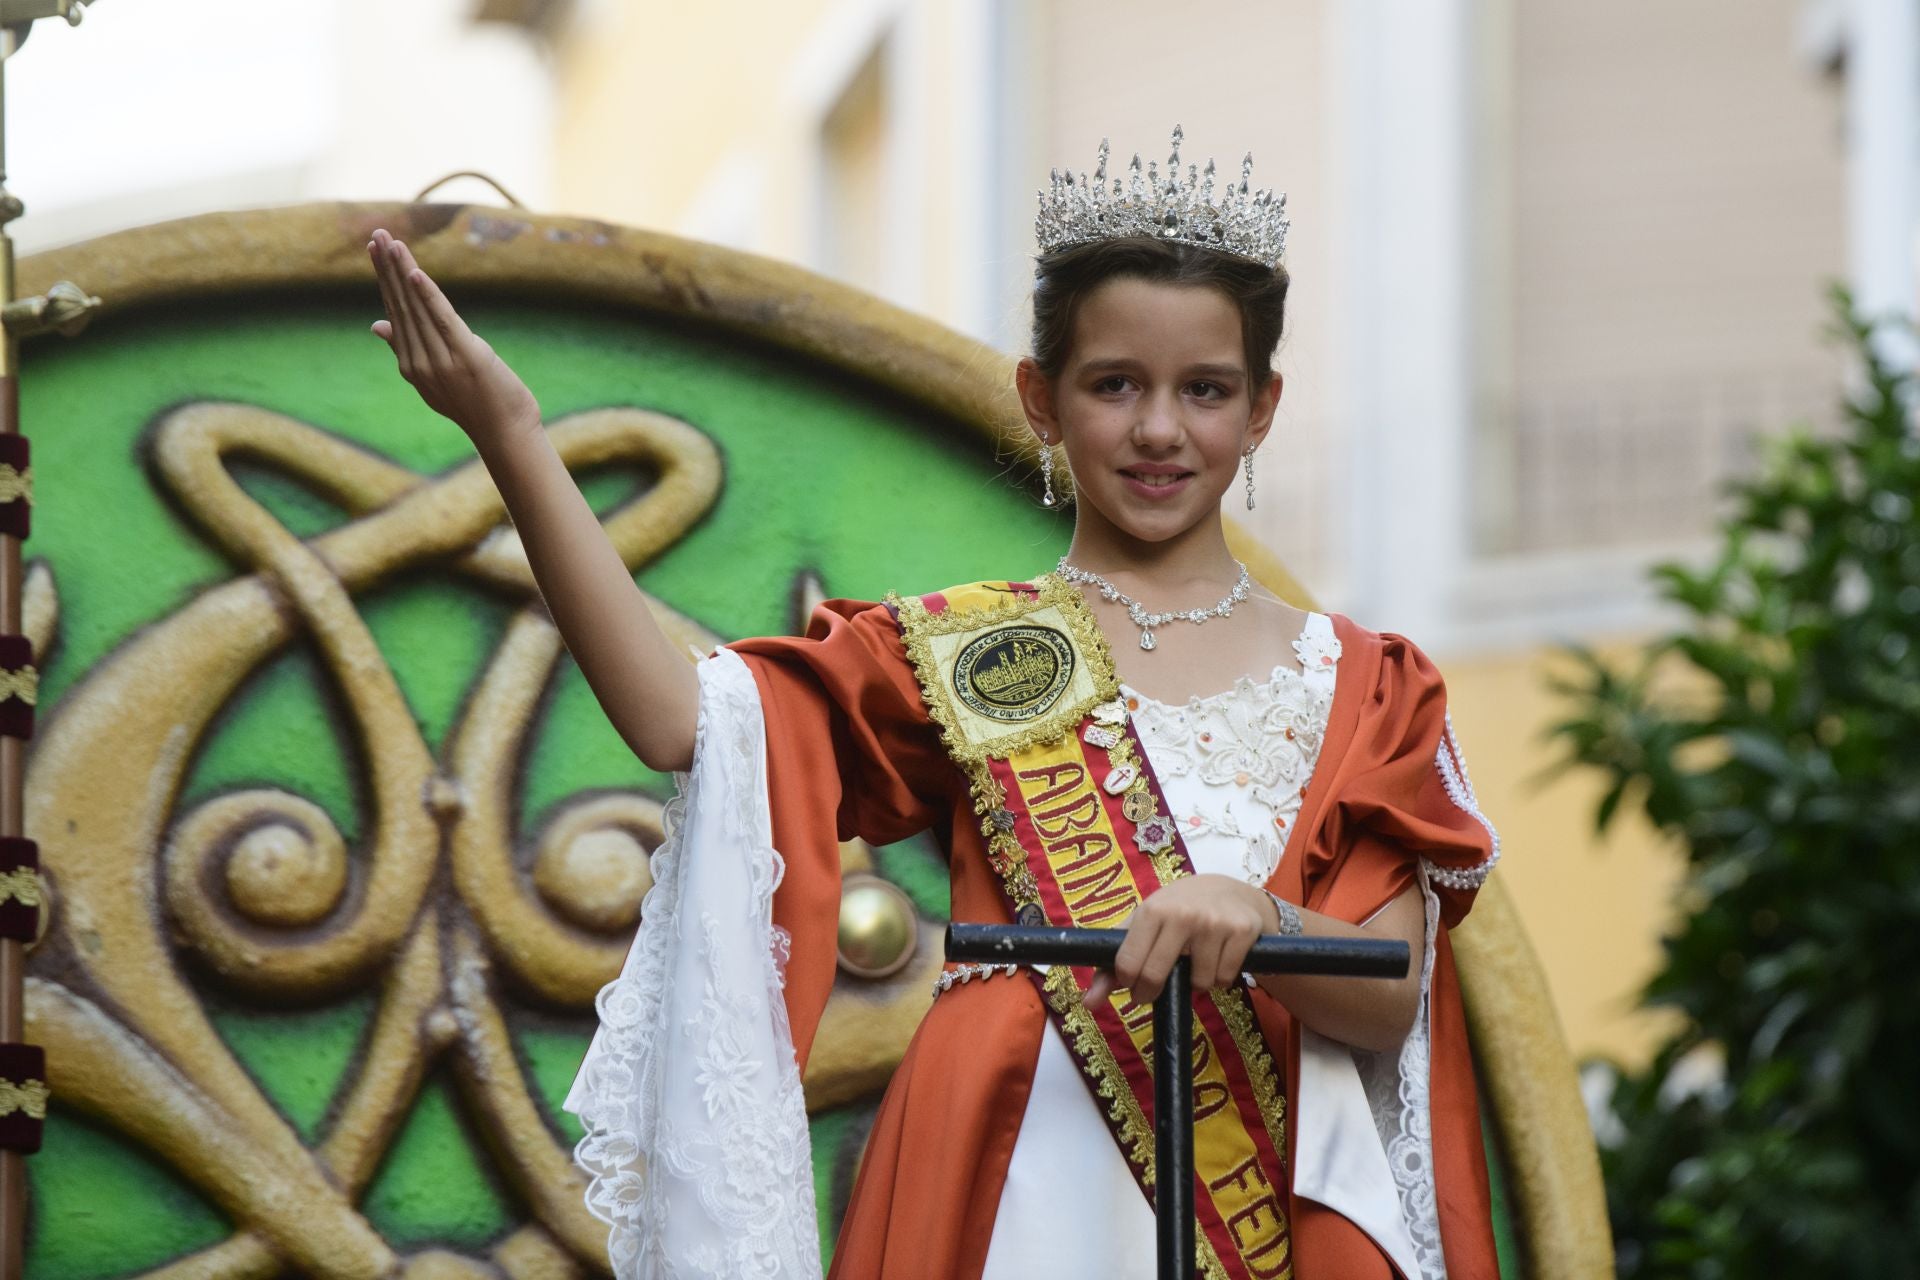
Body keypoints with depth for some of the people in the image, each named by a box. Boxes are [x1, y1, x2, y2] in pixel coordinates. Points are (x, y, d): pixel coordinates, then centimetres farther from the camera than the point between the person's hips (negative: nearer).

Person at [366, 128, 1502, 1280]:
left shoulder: (1357, 685, 12)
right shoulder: (963, 655, 11)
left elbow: (1392, 1000, 2)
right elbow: (677, 717, -6)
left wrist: (1255, 921, -20)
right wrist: (513, 439, -8)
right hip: (1018, 1181, -1)